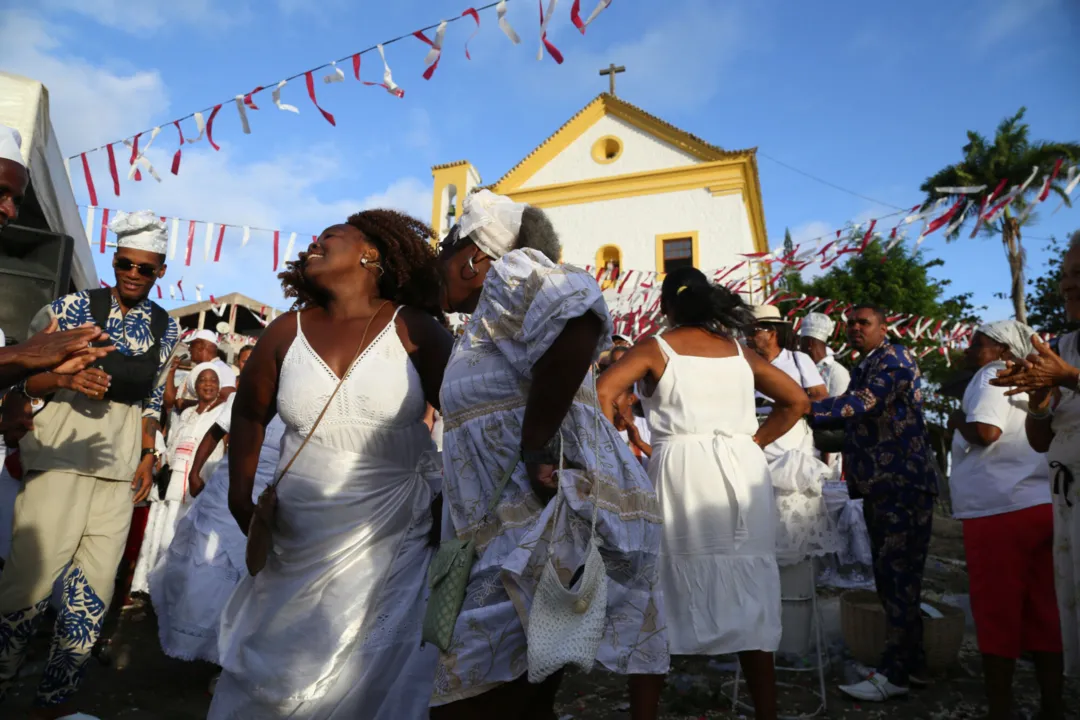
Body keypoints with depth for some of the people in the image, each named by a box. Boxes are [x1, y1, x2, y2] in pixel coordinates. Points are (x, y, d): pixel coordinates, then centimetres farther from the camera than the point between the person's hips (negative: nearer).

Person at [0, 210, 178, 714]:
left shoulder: (166, 327, 7)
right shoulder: (77, 305, -3)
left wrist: (148, 455, 7)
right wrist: (67, 377, -21)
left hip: (121, 456, 3)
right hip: (63, 446, -3)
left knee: (95, 585, 7)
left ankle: (56, 694, 24)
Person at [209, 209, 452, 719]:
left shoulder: (413, 330, -10)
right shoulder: (287, 332, 0)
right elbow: (249, 413, 13)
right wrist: (241, 495, 7)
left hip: (390, 542, -3)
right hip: (301, 541, 3)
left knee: (372, 672, 8)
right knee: (276, 666, 16)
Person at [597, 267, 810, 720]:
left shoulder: (656, 348, 4)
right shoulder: (739, 351, 15)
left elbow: (602, 393, -12)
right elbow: (797, 401, 18)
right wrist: (752, 443, 14)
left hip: (681, 471, -3)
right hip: (742, 472, 4)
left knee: (666, 596, 5)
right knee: (749, 598, 11)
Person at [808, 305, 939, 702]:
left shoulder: (894, 358, -8)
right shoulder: (864, 368, 20)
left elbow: (864, 403, -24)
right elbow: (855, 420, 19)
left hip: (904, 483, -9)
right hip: (880, 485, 9)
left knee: (898, 575, -7)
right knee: (889, 576, 12)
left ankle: (895, 674, -1)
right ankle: (911, 663, 23)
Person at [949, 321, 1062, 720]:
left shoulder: (992, 375, -7)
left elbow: (985, 431, -22)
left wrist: (957, 422, -4)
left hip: (1001, 510, -8)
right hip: (1042, 506, 8)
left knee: (996, 615, 2)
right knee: (1043, 615, 12)